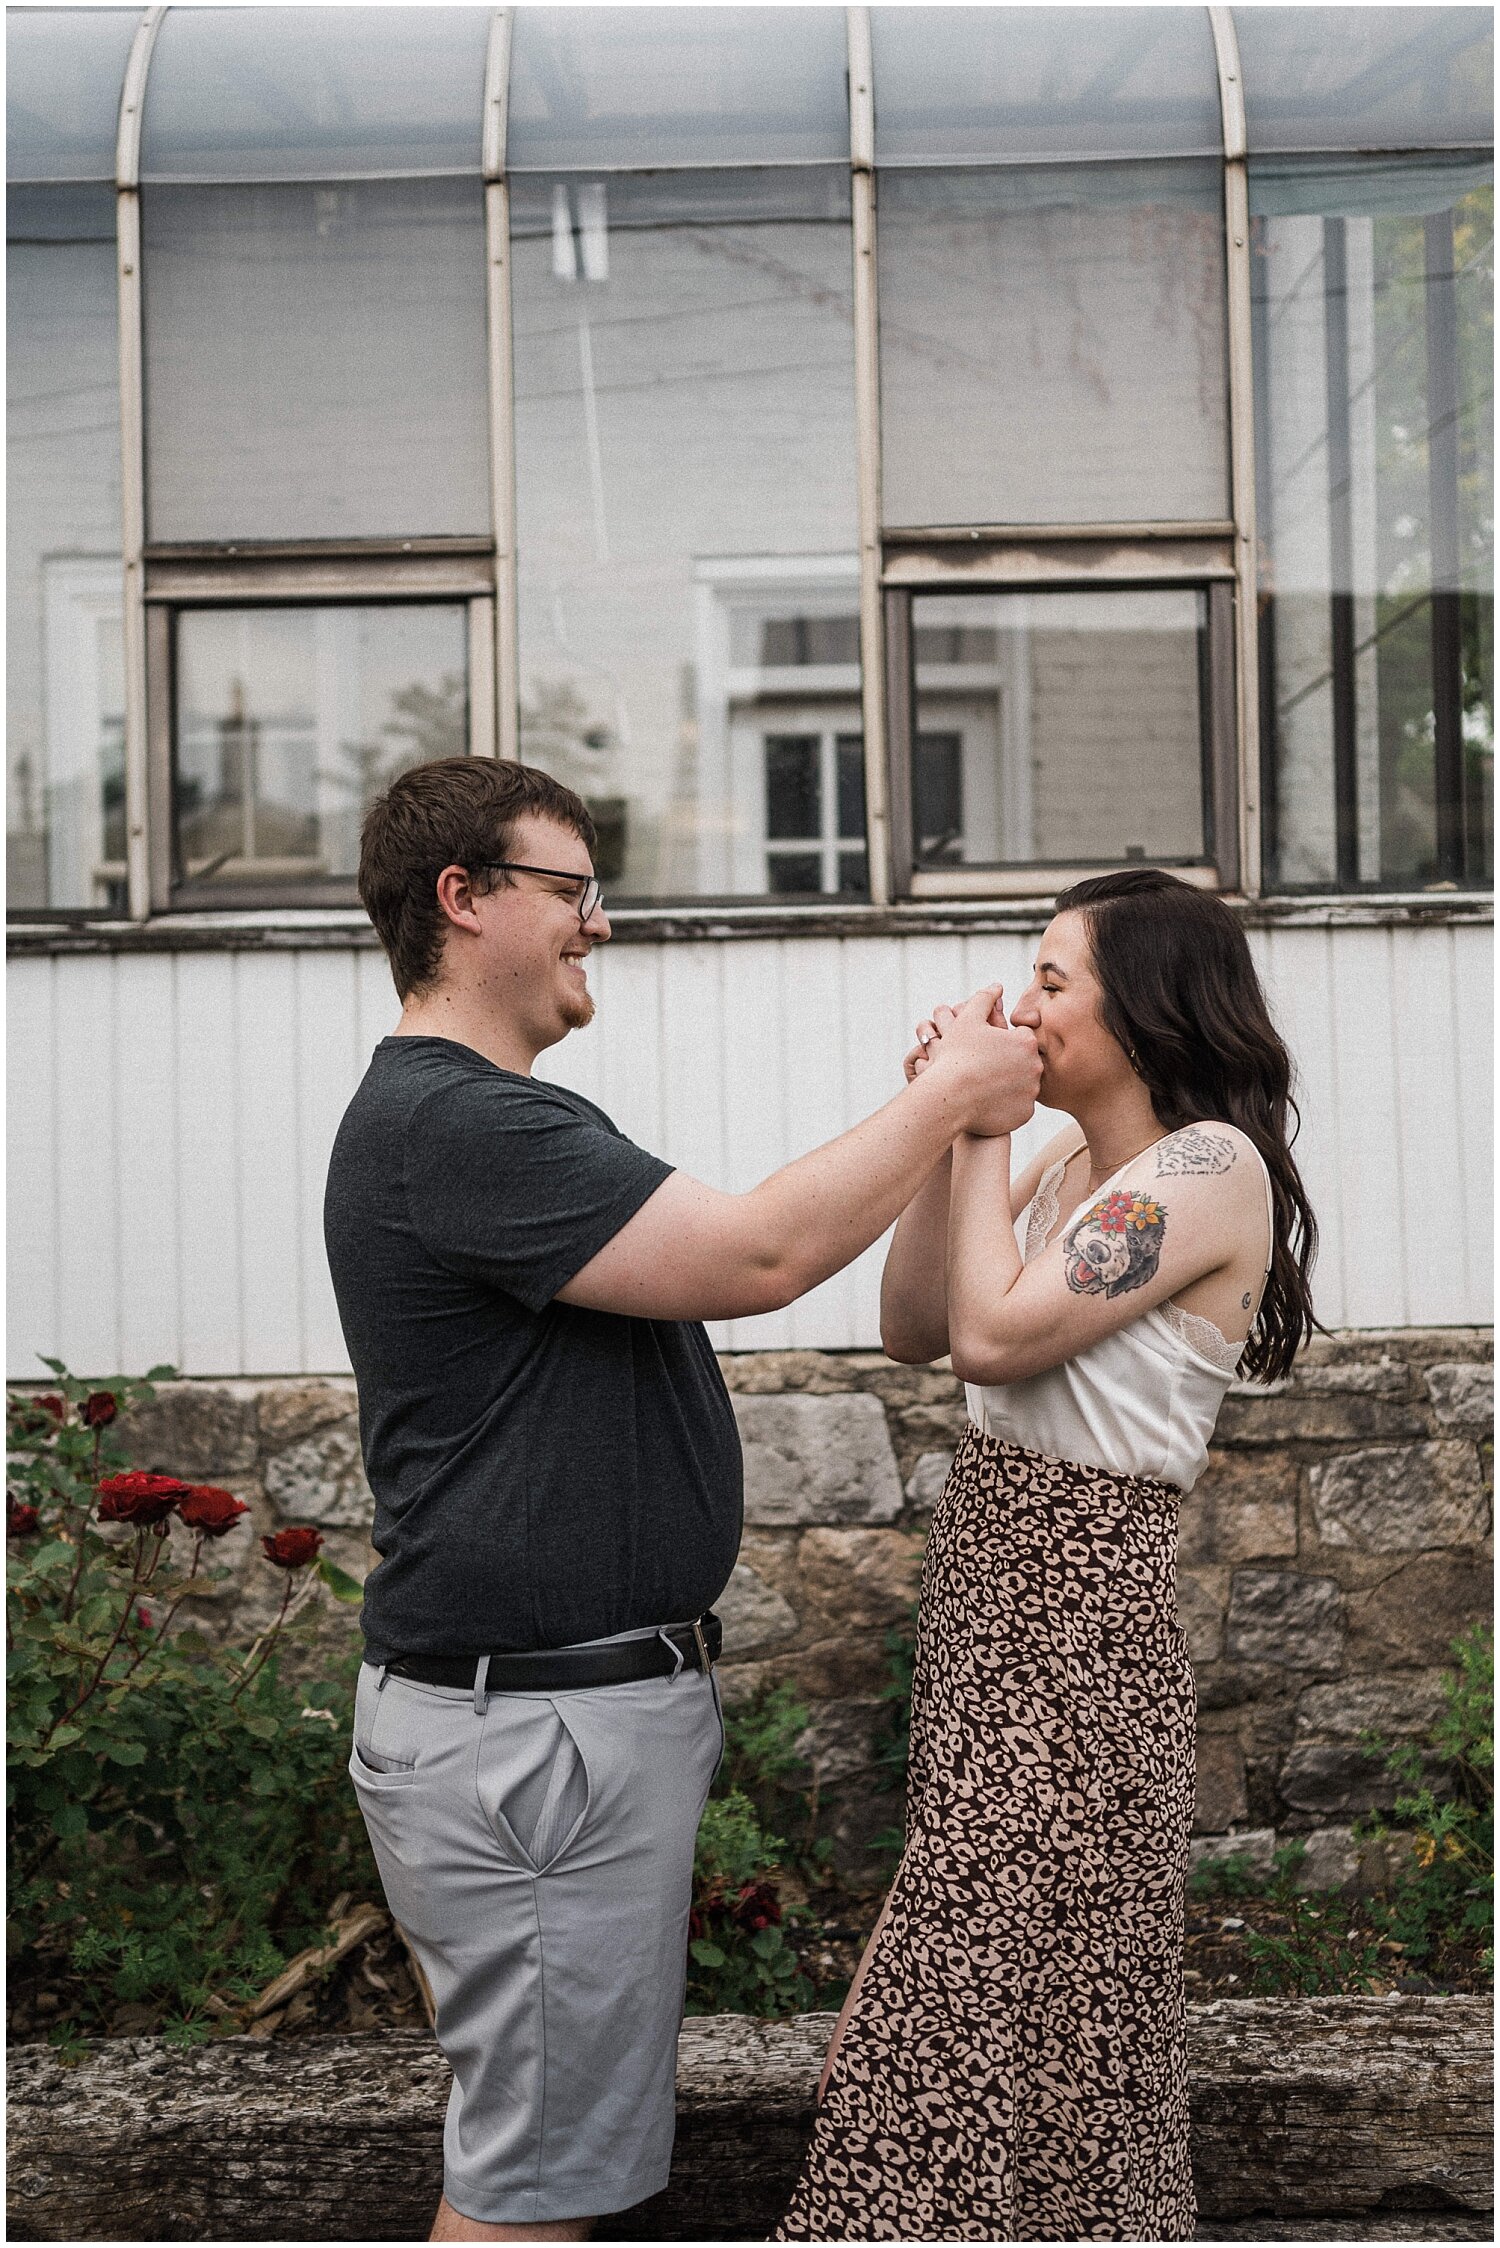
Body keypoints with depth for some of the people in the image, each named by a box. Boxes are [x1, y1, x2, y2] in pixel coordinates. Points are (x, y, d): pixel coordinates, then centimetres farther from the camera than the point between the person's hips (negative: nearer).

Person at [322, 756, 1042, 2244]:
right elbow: (755, 1257, -24)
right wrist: (947, 1099, -13)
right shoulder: (450, 1121, -20)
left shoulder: (478, 1114, 17)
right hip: (531, 1728, -11)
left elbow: (703, 1268, 19)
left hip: (576, 1702, 11)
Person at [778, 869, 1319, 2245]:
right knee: (1045, 1998, 18)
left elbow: (994, 1335, -21)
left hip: (1076, 1602, -9)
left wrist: (980, 1135, -11)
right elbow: (912, 1328, 11)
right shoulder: (1068, 1165, 11)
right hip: (992, 1577, 9)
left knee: (977, 1998, -2)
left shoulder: (1211, 1167, -14)